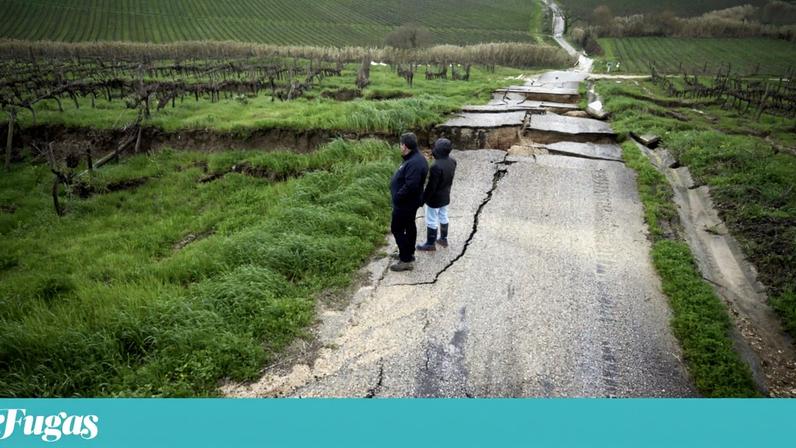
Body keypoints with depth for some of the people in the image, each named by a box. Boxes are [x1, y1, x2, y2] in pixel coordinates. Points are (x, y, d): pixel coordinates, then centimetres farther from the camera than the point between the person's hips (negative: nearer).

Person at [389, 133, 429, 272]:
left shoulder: (414, 163, -30)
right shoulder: (415, 158, 4)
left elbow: (410, 186, -35)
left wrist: (397, 197, -22)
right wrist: (399, 196, 11)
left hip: (405, 203, -11)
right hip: (410, 201, 11)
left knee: (397, 229, -3)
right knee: (410, 226, 20)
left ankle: (406, 260, 3)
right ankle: (409, 253, 36)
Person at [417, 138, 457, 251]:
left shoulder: (436, 166, -33)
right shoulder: (452, 161, -9)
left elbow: (431, 187, -25)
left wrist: (422, 199, -14)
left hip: (435, 199, -8)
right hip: (445, 196, 8)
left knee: (431, 221, 9)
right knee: (443, 217, 23)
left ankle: (430, 244, 23)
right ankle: (443, 239, 38)